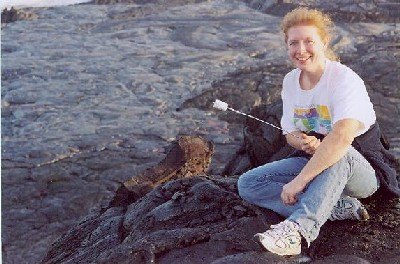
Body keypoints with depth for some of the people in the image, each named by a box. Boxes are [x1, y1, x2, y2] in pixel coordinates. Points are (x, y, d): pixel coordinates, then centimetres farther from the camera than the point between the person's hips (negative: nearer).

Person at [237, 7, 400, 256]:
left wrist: (299, 181, -39)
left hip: (362, 171, -6)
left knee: (340, 154, -41)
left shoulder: (345, 79, -22)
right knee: (247, 184, -12)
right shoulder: (290, 81, 0)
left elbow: (342, 137, -39)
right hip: (313, 162, 7)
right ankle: (340, 207, -19)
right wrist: (304, 142, -17)